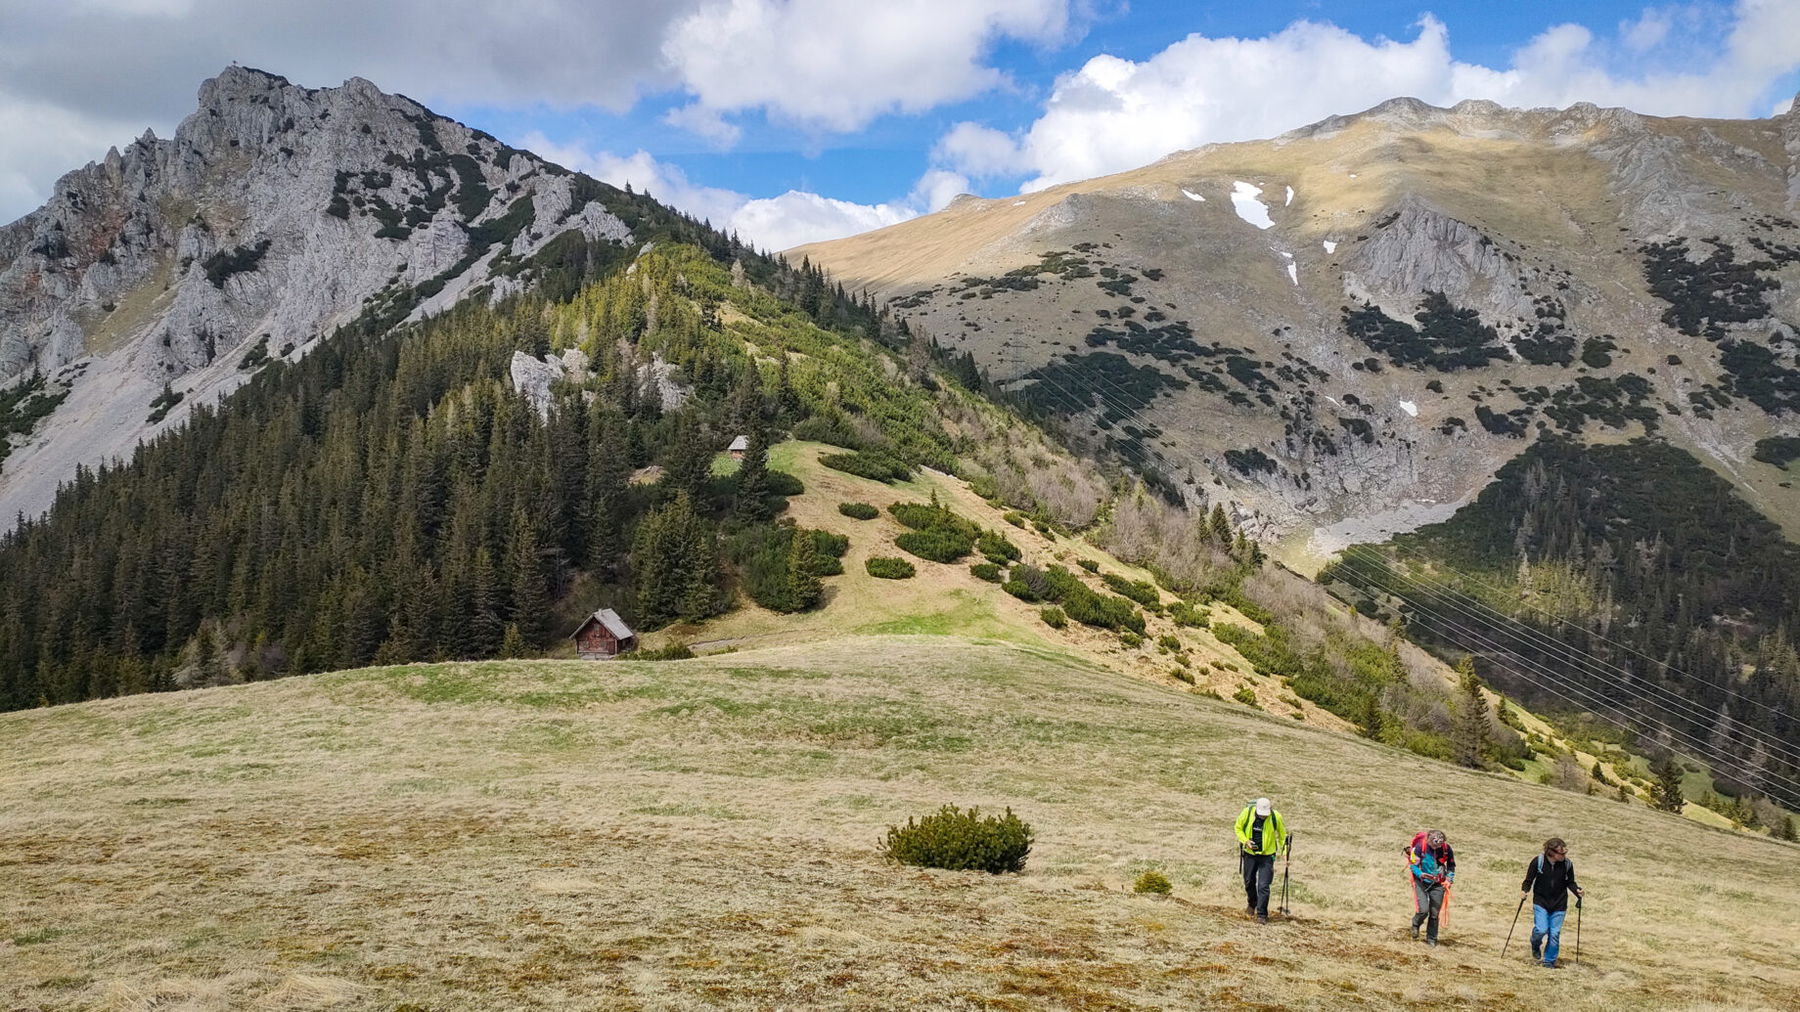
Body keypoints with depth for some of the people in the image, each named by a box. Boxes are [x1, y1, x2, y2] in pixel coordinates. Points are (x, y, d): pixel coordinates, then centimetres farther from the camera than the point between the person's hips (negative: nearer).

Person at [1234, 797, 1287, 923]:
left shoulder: (1276, 816, -17)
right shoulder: (1247, 812, -15)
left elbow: (1282, 834, -1)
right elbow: (1238, 828, 2)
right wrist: (1245, 841, -13)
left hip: (1267, 855, -2)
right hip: (1250, 853, 2)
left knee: (1263, 886, -9)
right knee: (1249, 882, 17)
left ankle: (1261, 914, 0)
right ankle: (1252, 904, 45)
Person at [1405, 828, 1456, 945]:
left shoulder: (1446, 848, -11)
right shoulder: (1420, 846, -18)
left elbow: (1451, 865, 8)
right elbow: (1413, 864, -9)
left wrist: (1449, 879, -5)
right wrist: (1420, 874, -27)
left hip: (1437, 883, 2)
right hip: (1421, 882, -2)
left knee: (1434, 913, 2)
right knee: (1423, 910, -14)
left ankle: (1431, 939, 18)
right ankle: (1415, 925, 19)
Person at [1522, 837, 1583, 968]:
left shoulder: (1567, 864, -9)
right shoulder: (1538, 862, -15)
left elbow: (1570, 883, 4)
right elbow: (1529, 880, -5)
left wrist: (1577, 890, -16)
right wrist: (1524, 890, -23)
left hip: (1559, 904, 2)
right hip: (1541, 902, -2)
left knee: (1555, 934, 0)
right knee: (1541, 930, -13)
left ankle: (1550, 961, 19)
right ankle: (1535, 946, 22)